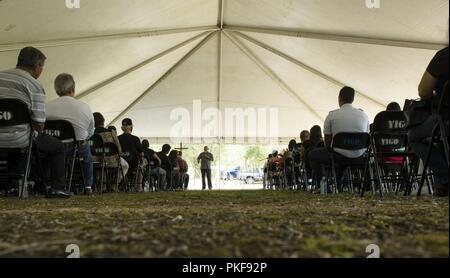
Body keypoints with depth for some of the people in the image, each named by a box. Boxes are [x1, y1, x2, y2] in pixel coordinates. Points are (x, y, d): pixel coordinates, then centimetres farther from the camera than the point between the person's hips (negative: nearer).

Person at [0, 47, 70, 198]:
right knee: (58, 147, 17)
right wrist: (37, 132, 10)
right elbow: (39, 123, -12)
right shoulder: (35, 86, -9)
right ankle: (57, 188, 16)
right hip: (18, 142, -7)